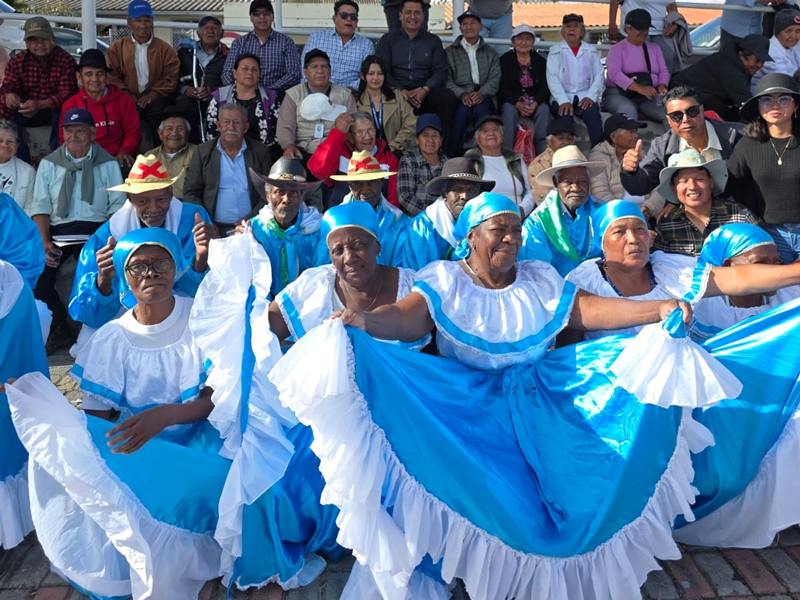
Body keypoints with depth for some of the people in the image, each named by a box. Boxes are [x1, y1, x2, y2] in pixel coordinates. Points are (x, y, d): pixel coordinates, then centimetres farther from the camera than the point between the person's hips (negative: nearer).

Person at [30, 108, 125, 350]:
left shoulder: (108, 164, 7)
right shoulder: (49, 164, 11)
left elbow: (117, 205, 2)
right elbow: (41, 206, 6)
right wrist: (44, 241, -10)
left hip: (95, 229, -2)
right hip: (58, 229, 2)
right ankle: (58, 329, -1)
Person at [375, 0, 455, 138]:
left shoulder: (433, 40, 16)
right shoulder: (388, 39, 13)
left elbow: (440, 71, 6)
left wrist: (425, 90, -15)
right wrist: (403, 92, -14)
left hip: (425, 93, 1)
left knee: (447, 96, -30)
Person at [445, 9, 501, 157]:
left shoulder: (490, 53, 21)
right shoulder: (450, 52, 16)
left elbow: (494, 80, 7)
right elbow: (447, 79, 4)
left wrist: (482, 93, -14)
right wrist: (462, 94, -16)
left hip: (483, 97, 1)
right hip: (458, 97, -1)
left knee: (480, 110, -35)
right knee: (463, 110, -36)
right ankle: (450, 155, -32)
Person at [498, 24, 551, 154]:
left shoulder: (541, 61, 11)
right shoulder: (505, 60, 5)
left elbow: (545, 87, 2)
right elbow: (502, 87, -5)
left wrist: (535, 103, -19)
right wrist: (518, 104, -22)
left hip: (536, 103, 2)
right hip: (511, 102, -2)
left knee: (544, 109, -30)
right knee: (510, 110, -35)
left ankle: (543, 152, -32)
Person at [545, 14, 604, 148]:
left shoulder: (591, 51, 15)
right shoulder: (555, 51, 9)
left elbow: (598, 75, 6)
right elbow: (552, 78, -4)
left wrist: (591, 96, -14)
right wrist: (563, 101, -18)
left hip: (584, 97, 1)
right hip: (562, 97, -1)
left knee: (593, 113, -30)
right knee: (565, 115, -33)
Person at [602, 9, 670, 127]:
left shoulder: (654, 48, 20)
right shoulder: (618, 49, 3)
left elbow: (663, 71, 14)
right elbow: (614, 73, -14)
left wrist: (662, 86, -13)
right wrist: (639, 88, -29)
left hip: (649, 96, 5)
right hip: (620, 94, -4)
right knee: (628, 111, -39)